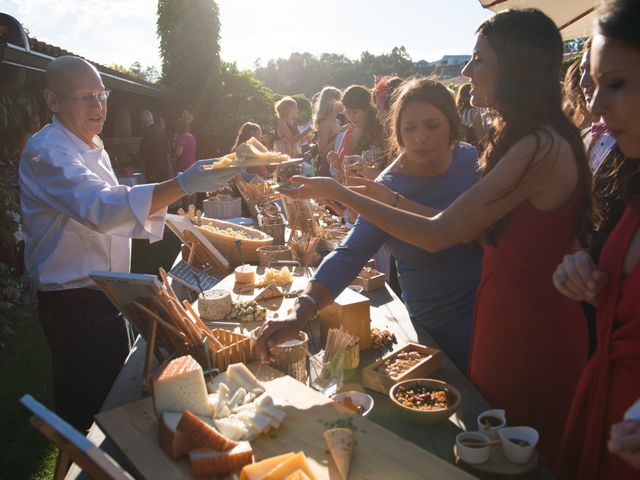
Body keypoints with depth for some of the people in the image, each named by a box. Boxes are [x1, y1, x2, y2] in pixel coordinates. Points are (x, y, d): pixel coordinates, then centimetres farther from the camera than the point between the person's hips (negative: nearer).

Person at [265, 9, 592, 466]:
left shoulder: (541, 149, -25)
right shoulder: (527, 138, 7)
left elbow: (438, 234, -24)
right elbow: (469, 226, 4)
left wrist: (340, 192, -18)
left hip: (530, 327, -9)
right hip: (511, 311, 9)